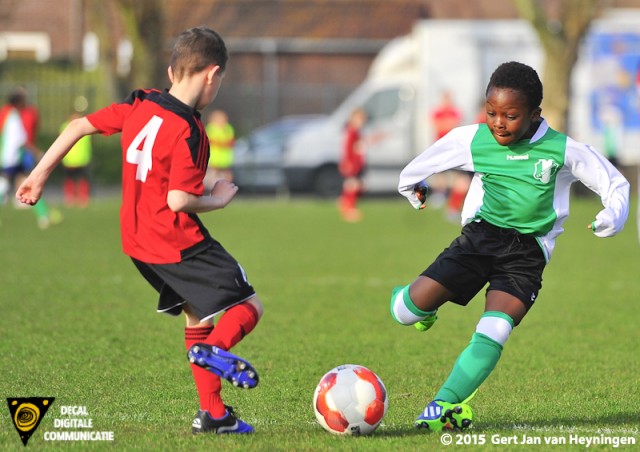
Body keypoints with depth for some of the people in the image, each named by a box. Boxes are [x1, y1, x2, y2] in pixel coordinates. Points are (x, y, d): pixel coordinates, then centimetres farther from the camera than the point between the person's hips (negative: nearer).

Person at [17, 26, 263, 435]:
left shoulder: (139, 106, 3)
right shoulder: (187, 131, -21)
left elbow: (79, 126, 8)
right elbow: (178, 200, -25)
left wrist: (39, 176, 16)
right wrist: (219, 199, -6)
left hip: (138, 241, 8)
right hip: (180, 243, -8)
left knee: (198, 315, 19)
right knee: (250, 306, 0)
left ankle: (213, 413, 17)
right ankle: (215, 347, -30)